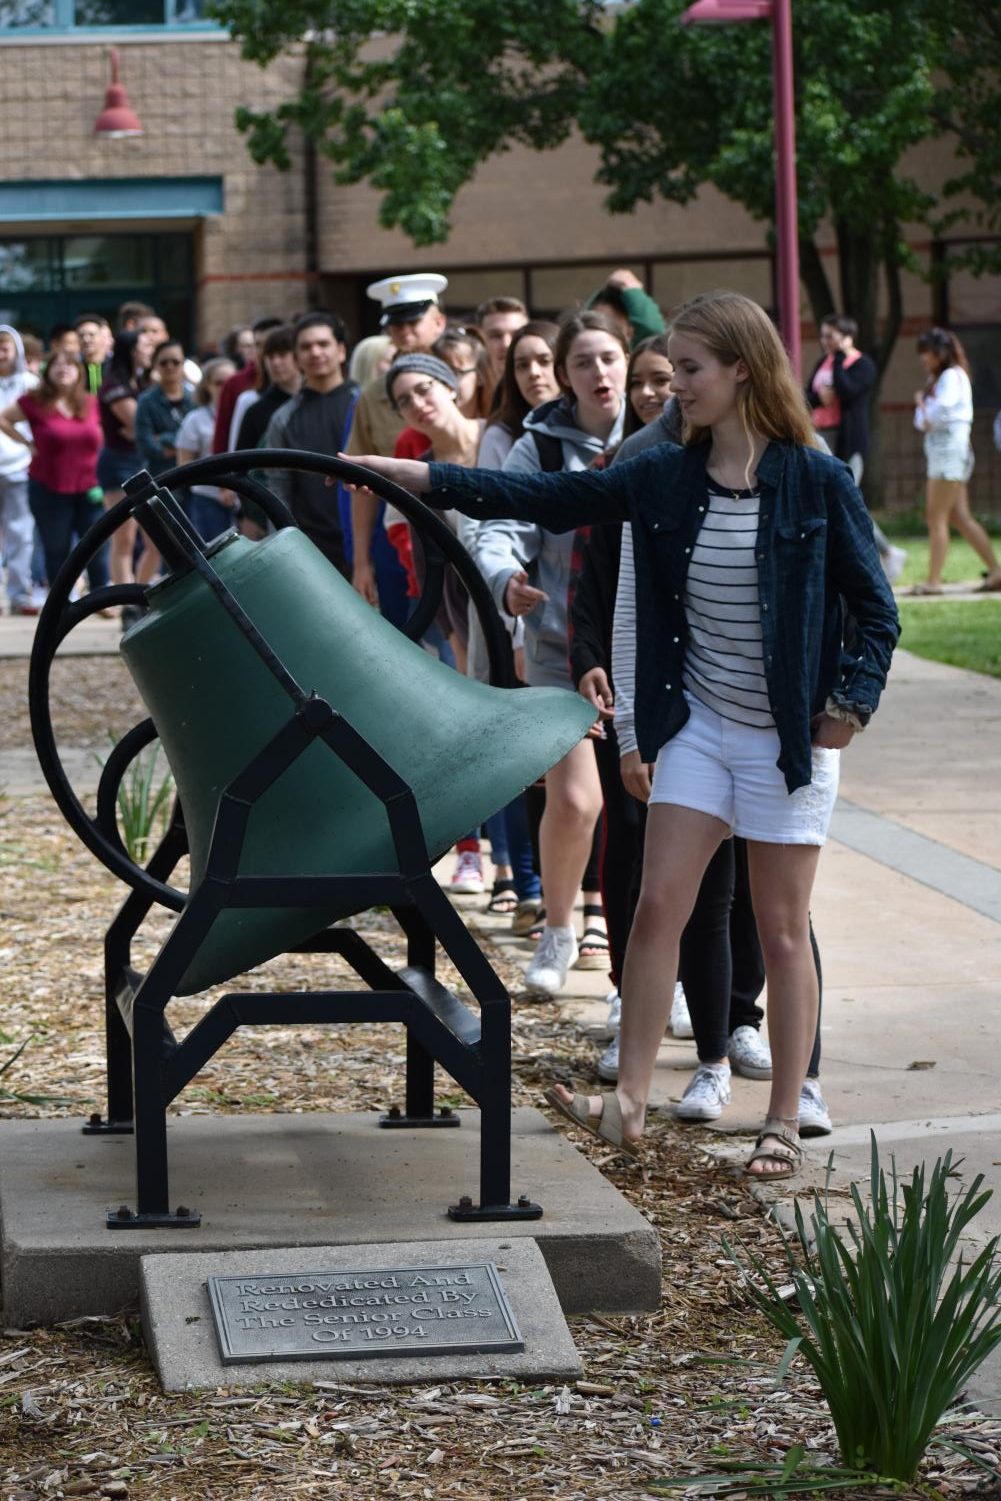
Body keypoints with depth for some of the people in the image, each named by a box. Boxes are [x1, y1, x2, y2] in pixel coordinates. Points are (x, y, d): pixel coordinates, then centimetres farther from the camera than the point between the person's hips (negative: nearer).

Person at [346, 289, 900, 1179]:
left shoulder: (818, 484, -11)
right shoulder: (665, 479, 1)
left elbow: (876, 612, -5)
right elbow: (548, 499, 2)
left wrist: (849, 706, -13)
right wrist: (424, 478, -3)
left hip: (787, 738, -4)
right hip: (698, 726, 4)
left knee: (781, 931, 3)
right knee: (659, 905, -2)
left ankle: (785, 1125, 13)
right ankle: (629, 1104, 3)